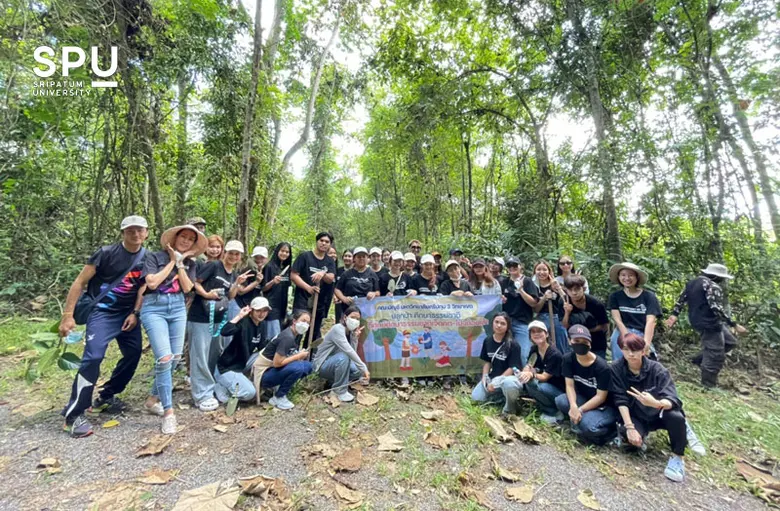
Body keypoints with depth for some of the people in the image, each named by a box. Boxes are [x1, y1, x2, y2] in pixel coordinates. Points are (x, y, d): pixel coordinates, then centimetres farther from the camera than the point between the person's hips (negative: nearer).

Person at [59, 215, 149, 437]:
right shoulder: (106, 253, -12)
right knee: (93, 357, -15)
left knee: (133, 354, 7)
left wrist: (135, 313, -1)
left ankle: (106, 396, 27)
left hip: (128, 313, 5)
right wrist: (67, 315, -13)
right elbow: (79, 282, -9)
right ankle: (74, 414, -1)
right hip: (102, 311, -5)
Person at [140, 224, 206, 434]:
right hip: (154, 308, -5)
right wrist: (172, 262, -8)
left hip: (178, 308, 5)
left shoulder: (191, 263, 9)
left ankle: (152, 399, 30)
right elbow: (152, 283, -14)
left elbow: (187, 287, -3)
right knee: (164, 358, -14)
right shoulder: (155, 257, -1)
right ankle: (169, 412, -5)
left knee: (175, 359, 8)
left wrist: (180, 263, -7)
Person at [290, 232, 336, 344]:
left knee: (314, 334, 14)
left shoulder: (330, 262, 9)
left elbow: (331, 279, -7)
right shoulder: (304, 256, -2)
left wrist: (323, 274, -29)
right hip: (302, 301, -4)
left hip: (320, 304, 5)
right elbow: (293, 276, -8)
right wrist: (308, 288, -20)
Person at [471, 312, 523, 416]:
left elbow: (512, 368, -16)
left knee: (509, 384, -41)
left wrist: (496, 383, -18)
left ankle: (509, 408, -9)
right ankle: (504, 396, 13)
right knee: (476, 397, -7)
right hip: (492, 378, 6)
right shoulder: (487, 341, 1)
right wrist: (484, 378, -6)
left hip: (508, 376, -6)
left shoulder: (513, 345, -15)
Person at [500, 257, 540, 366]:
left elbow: (533, 303, -8)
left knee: (522, 355, -8)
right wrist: (500, 299, 2)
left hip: (522, 322, -4)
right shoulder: (505, 282, 13)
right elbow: (500, 299, 25)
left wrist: (521, 290, -19)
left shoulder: (527, 281, 0)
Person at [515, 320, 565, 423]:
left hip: (560, 391, -7)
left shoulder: (555, 354, -21)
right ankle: (544, 407, -3)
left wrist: (532, 374, -42)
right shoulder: (534, 349, 0)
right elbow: (527, 368, -4)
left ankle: (554, 413, -8)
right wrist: (527, 371, -27)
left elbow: (545, 377, -23)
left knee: (535, 386, -34)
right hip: (544, 385, 7)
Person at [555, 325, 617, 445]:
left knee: (589, 426, -31)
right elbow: (570, 385, -11)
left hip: (604, 406, -4)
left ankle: (611, 429, 1)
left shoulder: (602, 367, -25)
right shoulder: (568, 359, -12)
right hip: (583, 398, 4)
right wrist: (573, 406, -30)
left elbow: (601, 397, -19)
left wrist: (580, 410, -25)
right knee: (560, 401, -25)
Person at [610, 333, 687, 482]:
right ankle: (642, 435, 10)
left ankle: (677, 457, -5)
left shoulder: (657, 369, -19)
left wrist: (656, 403, -51)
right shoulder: (616, 368, -16)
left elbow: (672, 400, -29)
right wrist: (629, 427, -25)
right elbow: (620, 400, -16)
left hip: (659, 414, 0)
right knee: (629, 435, -31)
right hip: (637, 417, 0)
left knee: (676, 417, -33)